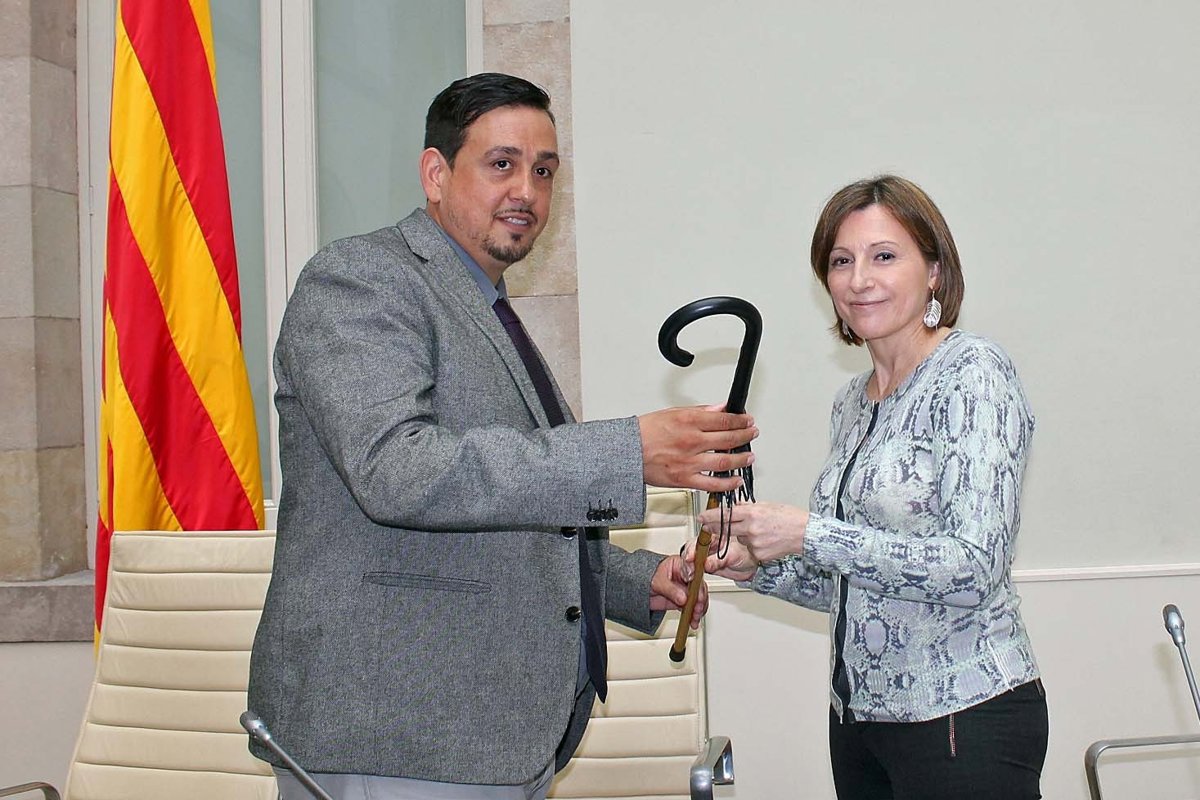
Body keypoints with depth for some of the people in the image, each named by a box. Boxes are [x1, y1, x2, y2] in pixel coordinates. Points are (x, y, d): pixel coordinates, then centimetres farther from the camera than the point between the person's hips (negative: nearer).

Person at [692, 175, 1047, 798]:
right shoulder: (852, 401, 11)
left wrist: (809, 533, -23)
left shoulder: (971, 372, -12)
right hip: (858, 716, 7)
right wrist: (759, 566, 0)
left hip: (962, 719, -7)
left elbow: (977, 569, -21)